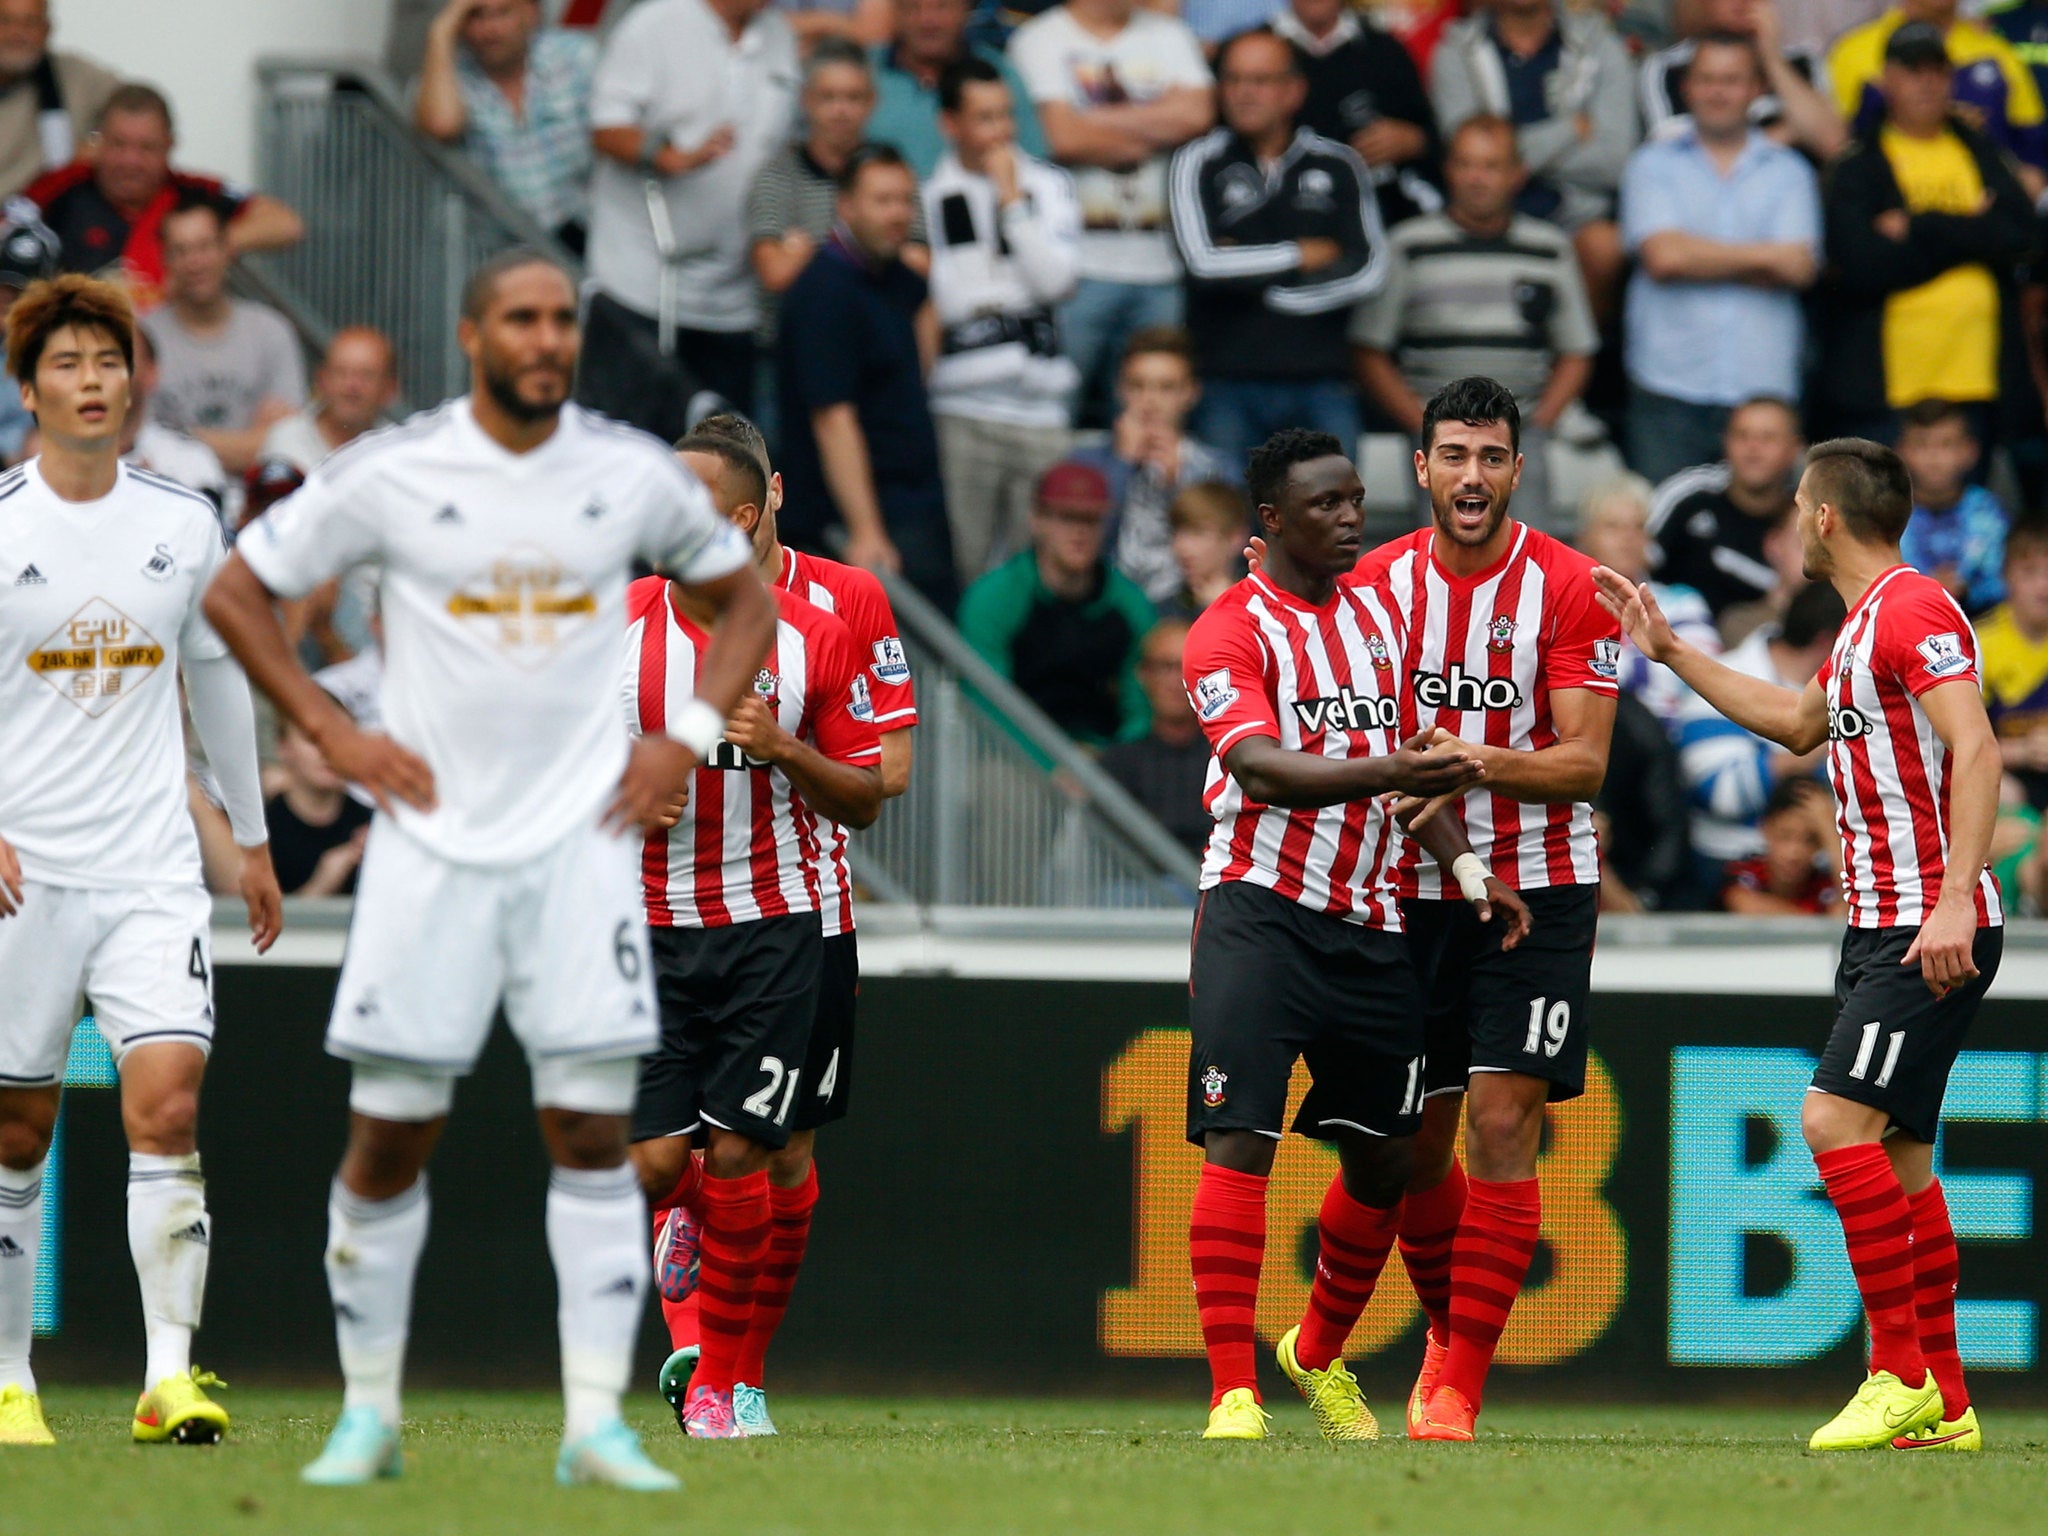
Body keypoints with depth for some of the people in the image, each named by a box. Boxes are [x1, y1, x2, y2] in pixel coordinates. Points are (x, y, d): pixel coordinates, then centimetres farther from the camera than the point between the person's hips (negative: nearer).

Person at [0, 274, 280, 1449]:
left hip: (153, 868, 2)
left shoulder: (184, 524, 5)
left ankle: (170, 1374, -15)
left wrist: (254, 839, 24)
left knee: (169, 1105, -13)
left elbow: (218, 677, 19)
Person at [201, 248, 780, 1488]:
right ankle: (370, 1411, 14)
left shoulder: (634, 474, 2)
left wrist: (691, 734, 3)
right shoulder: (392, 474, -4)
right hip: (433, 834, -1)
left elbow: (745, 597, 17)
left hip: (582, 835, 1)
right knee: (391, 1136, 1)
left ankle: (597, 1420, -5)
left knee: (593, 1126, -7)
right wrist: (332, 731, -2)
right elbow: (238, 592, 6)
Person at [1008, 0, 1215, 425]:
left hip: (1157, 261, 4)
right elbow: (1064, 137, -12)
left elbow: (1196, 114, -4)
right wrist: (1153, 136, 0)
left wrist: (1097, 119, -7)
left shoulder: (1168, 36, 14)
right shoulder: (1038, 41, 1)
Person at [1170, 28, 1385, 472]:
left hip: (1321, 378, 1)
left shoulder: (1337, 165, 9)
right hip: (1228, 381, -1)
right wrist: (1300, 256, -1)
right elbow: (1204, 262, -9)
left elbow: (1370, 271, 0)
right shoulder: (1199, 164, 4)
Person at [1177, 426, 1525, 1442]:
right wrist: (1385, 773, -38)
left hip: (1365, 919, 7)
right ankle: (1232, 1393, -15)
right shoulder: (1231, 632, -9)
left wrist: (1463, 865, 10)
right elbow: (1260, 767, -24)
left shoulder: (1379, 613, 14)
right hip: (1259, 906, -7)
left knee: (1386, 1150, 11)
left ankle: (1320, 1355, 33)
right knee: (1240, 1139, -15)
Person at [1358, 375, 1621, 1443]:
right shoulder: (1377, 583, 3)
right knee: (1414, 1141, 7)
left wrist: (1484, 762, -27)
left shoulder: (1565, 587, -7)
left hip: (1535, 887, -3)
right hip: (1410, 889, 3)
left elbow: (1584, 760, -12)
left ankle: (1456, 1390, -9)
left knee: (1502, 1124, -12)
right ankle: (1447, 1330, 30)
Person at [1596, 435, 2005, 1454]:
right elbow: (1799, 724, 37)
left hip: (1934, 933, -10)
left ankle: (1900, 1375, -16)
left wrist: (1952, 900, -31)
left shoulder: (1913, 609, -13)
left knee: (1836, 1119, -17)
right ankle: (1944, 1405, 10)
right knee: (1897, 1152, 8)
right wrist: (1671, 651, 38)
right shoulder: (1863, 624, 19)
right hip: (1877, 928, 10)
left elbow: (1975, 750, -23)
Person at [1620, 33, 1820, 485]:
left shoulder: (1789, 172, 12)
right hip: (1670, 385, -1)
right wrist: (1763, 255, -3)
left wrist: (1701, 258, -4)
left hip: (1764, 387, 1)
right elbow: (1663, 256, -7)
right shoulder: (1653, 165, 9)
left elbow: (1800, 267, -2)